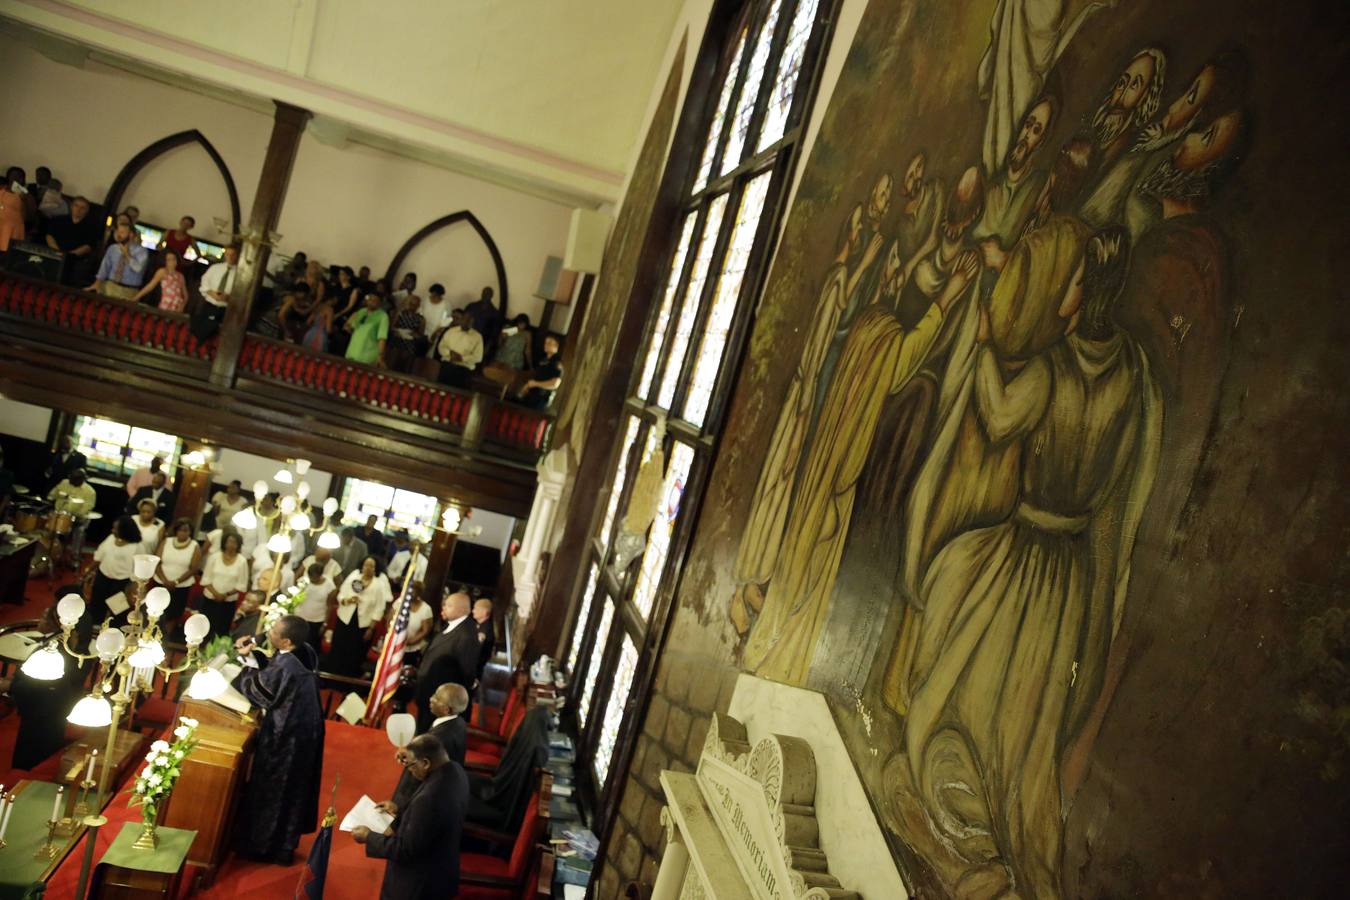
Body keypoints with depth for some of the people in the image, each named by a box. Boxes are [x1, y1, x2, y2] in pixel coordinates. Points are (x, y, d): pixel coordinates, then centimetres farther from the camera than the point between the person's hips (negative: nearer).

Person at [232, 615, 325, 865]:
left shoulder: (285, 666, -32)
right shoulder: (305, 652, -7)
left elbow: (258, 690, -16)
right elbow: (270, 671, 7)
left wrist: (248, 660, -6)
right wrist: (252, 654, -3)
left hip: (285, 737, -9)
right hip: (304, 731, 9)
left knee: (272, 789, 11)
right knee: (291, 788, 23)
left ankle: (262, 845, 30)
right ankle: (284, 842, 40)